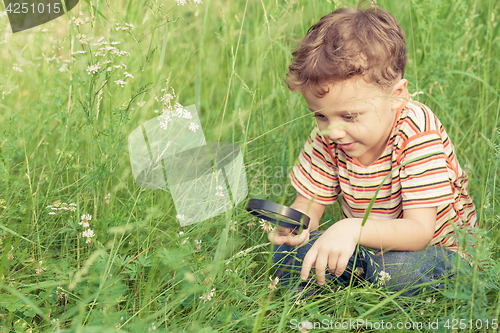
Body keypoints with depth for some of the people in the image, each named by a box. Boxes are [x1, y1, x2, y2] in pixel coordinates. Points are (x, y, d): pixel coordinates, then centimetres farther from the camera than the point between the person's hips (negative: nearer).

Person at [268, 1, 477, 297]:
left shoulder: (418, 135, -26)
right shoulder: (327, 137, -11)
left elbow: (418, 231, -33)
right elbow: (309, 204, -5)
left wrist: (353, 228, -52)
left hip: (434, 250, -4)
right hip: (366, 246, 4)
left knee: (399, 270, -38)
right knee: (288, 253, -19)